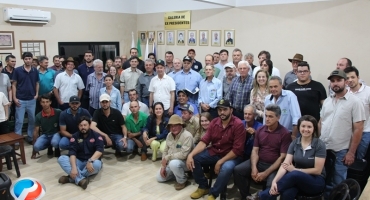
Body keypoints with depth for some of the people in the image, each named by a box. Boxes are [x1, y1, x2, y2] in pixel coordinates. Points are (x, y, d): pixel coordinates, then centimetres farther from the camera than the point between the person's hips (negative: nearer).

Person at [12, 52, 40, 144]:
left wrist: (37, 94, -1)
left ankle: (30, 137, 26)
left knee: (32, 120, 11)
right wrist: (14, 98, -7)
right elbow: (14, 84, -2)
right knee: (19, 121, 2)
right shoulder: (17, 70, -5)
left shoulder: (35, 71, 3)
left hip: (32, 100, 3)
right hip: (20, 100, -3)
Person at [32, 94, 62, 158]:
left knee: (54, 143, -38)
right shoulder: (38, 116, -5)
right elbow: (36, 131, -1)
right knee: (36, 146, -27)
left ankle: (57, 149, 1)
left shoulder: (58, 112, -12)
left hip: (55, 134, -3)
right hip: (45, 135, 3)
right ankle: (49, 146, 7)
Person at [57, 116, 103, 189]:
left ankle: (73, 178, -27)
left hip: (92, 162, -2)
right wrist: (73, 167, -28)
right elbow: (72, 152, -11)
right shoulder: (75, 136, 2)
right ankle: (81, 179, -40)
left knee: (97, 164, -37)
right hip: (79, 161, 3)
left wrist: (90, 161, -34)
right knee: (61, 159, -22)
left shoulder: (96, 135, -3)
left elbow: (100, 150, -17)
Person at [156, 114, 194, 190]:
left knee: (174, 163, -38)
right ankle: (178, 173, 22)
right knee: (159, 178, 5)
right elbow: (165, 151, 7)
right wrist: (163, 166, -2)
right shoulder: (169, 135, 0)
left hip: (185, 162, -8)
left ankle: (182, 181, -11)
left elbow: (183, 154, -33)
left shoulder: (187, 136, -26)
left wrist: (167, 157, -25)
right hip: (171, 162, 8)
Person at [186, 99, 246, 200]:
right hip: (214, 152, 5)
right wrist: (191, 155, -20)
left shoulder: (238, 124, -17)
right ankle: (203, 187, 9)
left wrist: (220, 162, -24)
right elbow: (204, 141, -4)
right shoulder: (214, 122, -1)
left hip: (232, 156, -5)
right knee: (194, 158, -12)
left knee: (226, 167, -37)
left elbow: (237, 149, -20)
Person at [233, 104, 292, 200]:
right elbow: (255, 150, 4)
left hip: (274, 165, -4)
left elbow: (282, 157, -12)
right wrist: (254, 168, -15)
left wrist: (266, 173, -19)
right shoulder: (260, 130, 6)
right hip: (258, 162, 5)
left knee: (272, 184, -33)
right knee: (237, 170, -16)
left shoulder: (285, 134, -9)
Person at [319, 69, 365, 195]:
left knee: (337, 185, 5)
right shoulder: (327, 101, 9)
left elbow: (358, 129, -10)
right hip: (322, 148, 5)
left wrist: (351, 152, -12)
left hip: (340, 151, -4)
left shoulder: (355, 102, -7)